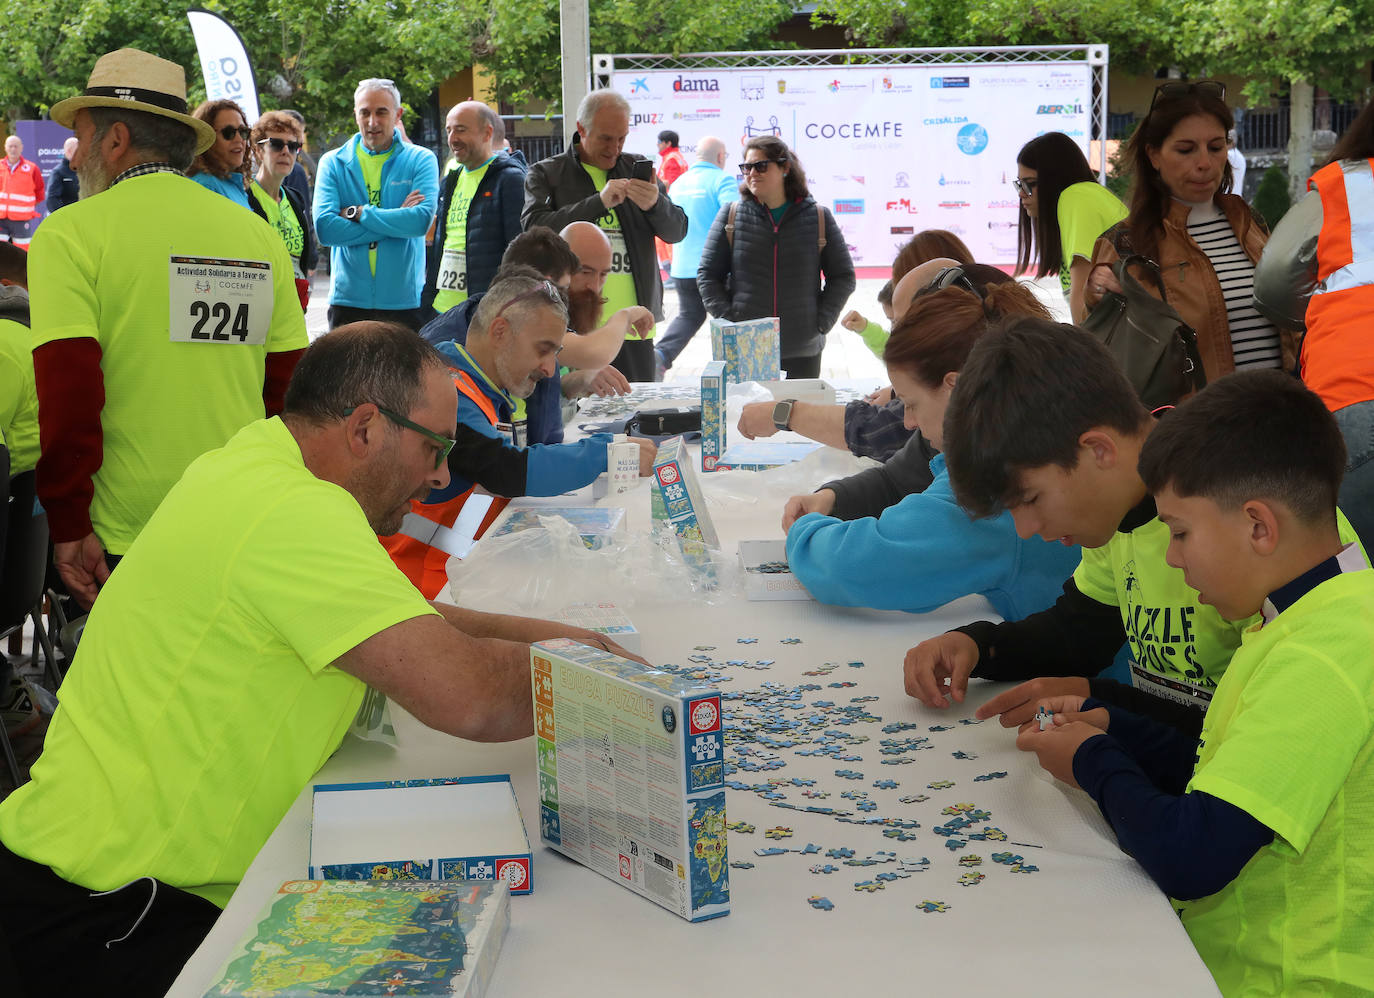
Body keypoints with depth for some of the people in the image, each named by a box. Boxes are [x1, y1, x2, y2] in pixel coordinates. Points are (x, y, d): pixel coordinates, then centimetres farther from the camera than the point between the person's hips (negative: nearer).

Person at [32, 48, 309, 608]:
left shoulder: (70, 235, -6)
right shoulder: (259, 236, 7)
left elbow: (67, 396, -13)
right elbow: (290, 388, 9)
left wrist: (69, 528, -7)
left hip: (123, 540, -4)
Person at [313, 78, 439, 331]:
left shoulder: (421, 160, 3)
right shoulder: (333, 163, 6)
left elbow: (422, 220, -13)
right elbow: (324, 228, -8)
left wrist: (358, 213, -11)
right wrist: (396, 219, -11)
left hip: (405, 301, -1)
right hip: (348, 299, 1)